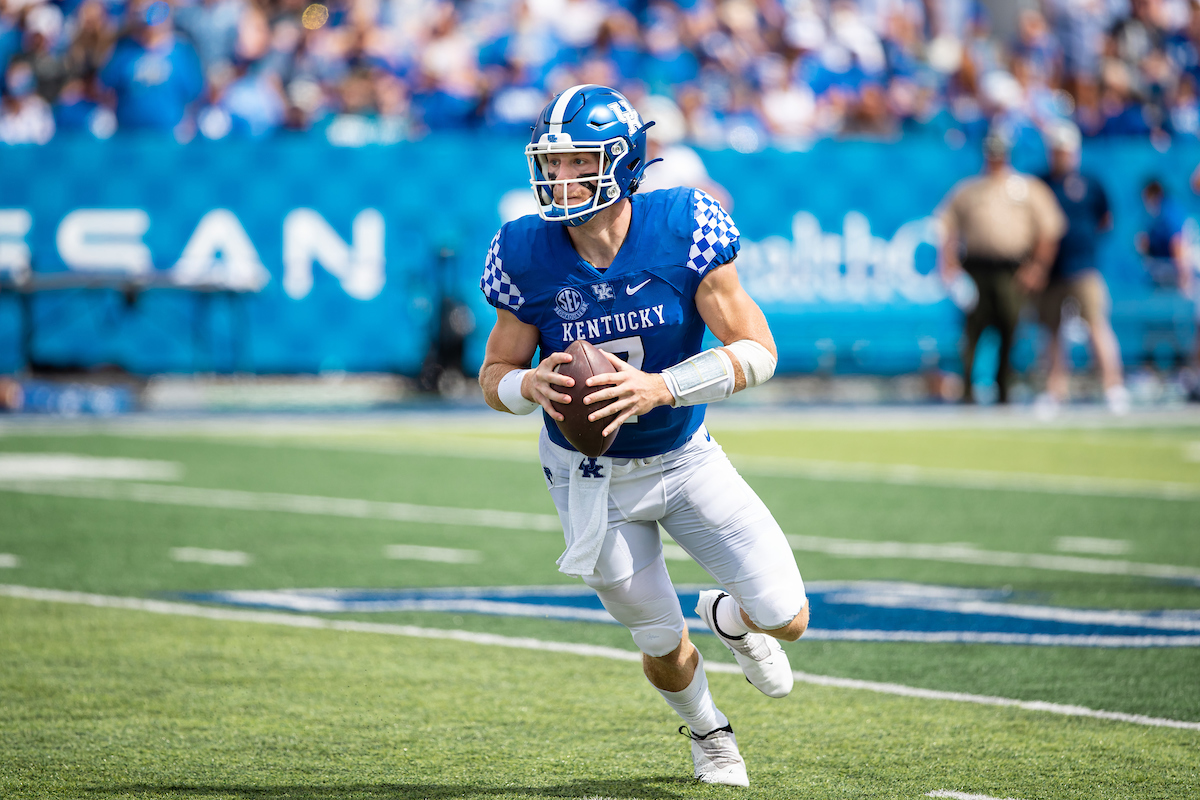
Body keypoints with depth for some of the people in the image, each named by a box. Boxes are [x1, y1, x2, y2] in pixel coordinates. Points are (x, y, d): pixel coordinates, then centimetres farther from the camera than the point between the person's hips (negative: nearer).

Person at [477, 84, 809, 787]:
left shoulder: (683, 228, -22)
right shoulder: (527, 254, -18)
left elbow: (758, 352, -20)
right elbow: (495, 374, -5)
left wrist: (660, 388, -34)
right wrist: (532, 386, -30)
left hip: (685, 457, 0)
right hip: (592, 476, 0)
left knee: (787, 618, -7)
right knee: (662, 644, 8)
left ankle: (730, 619, 32)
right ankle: (707, 731, 44)